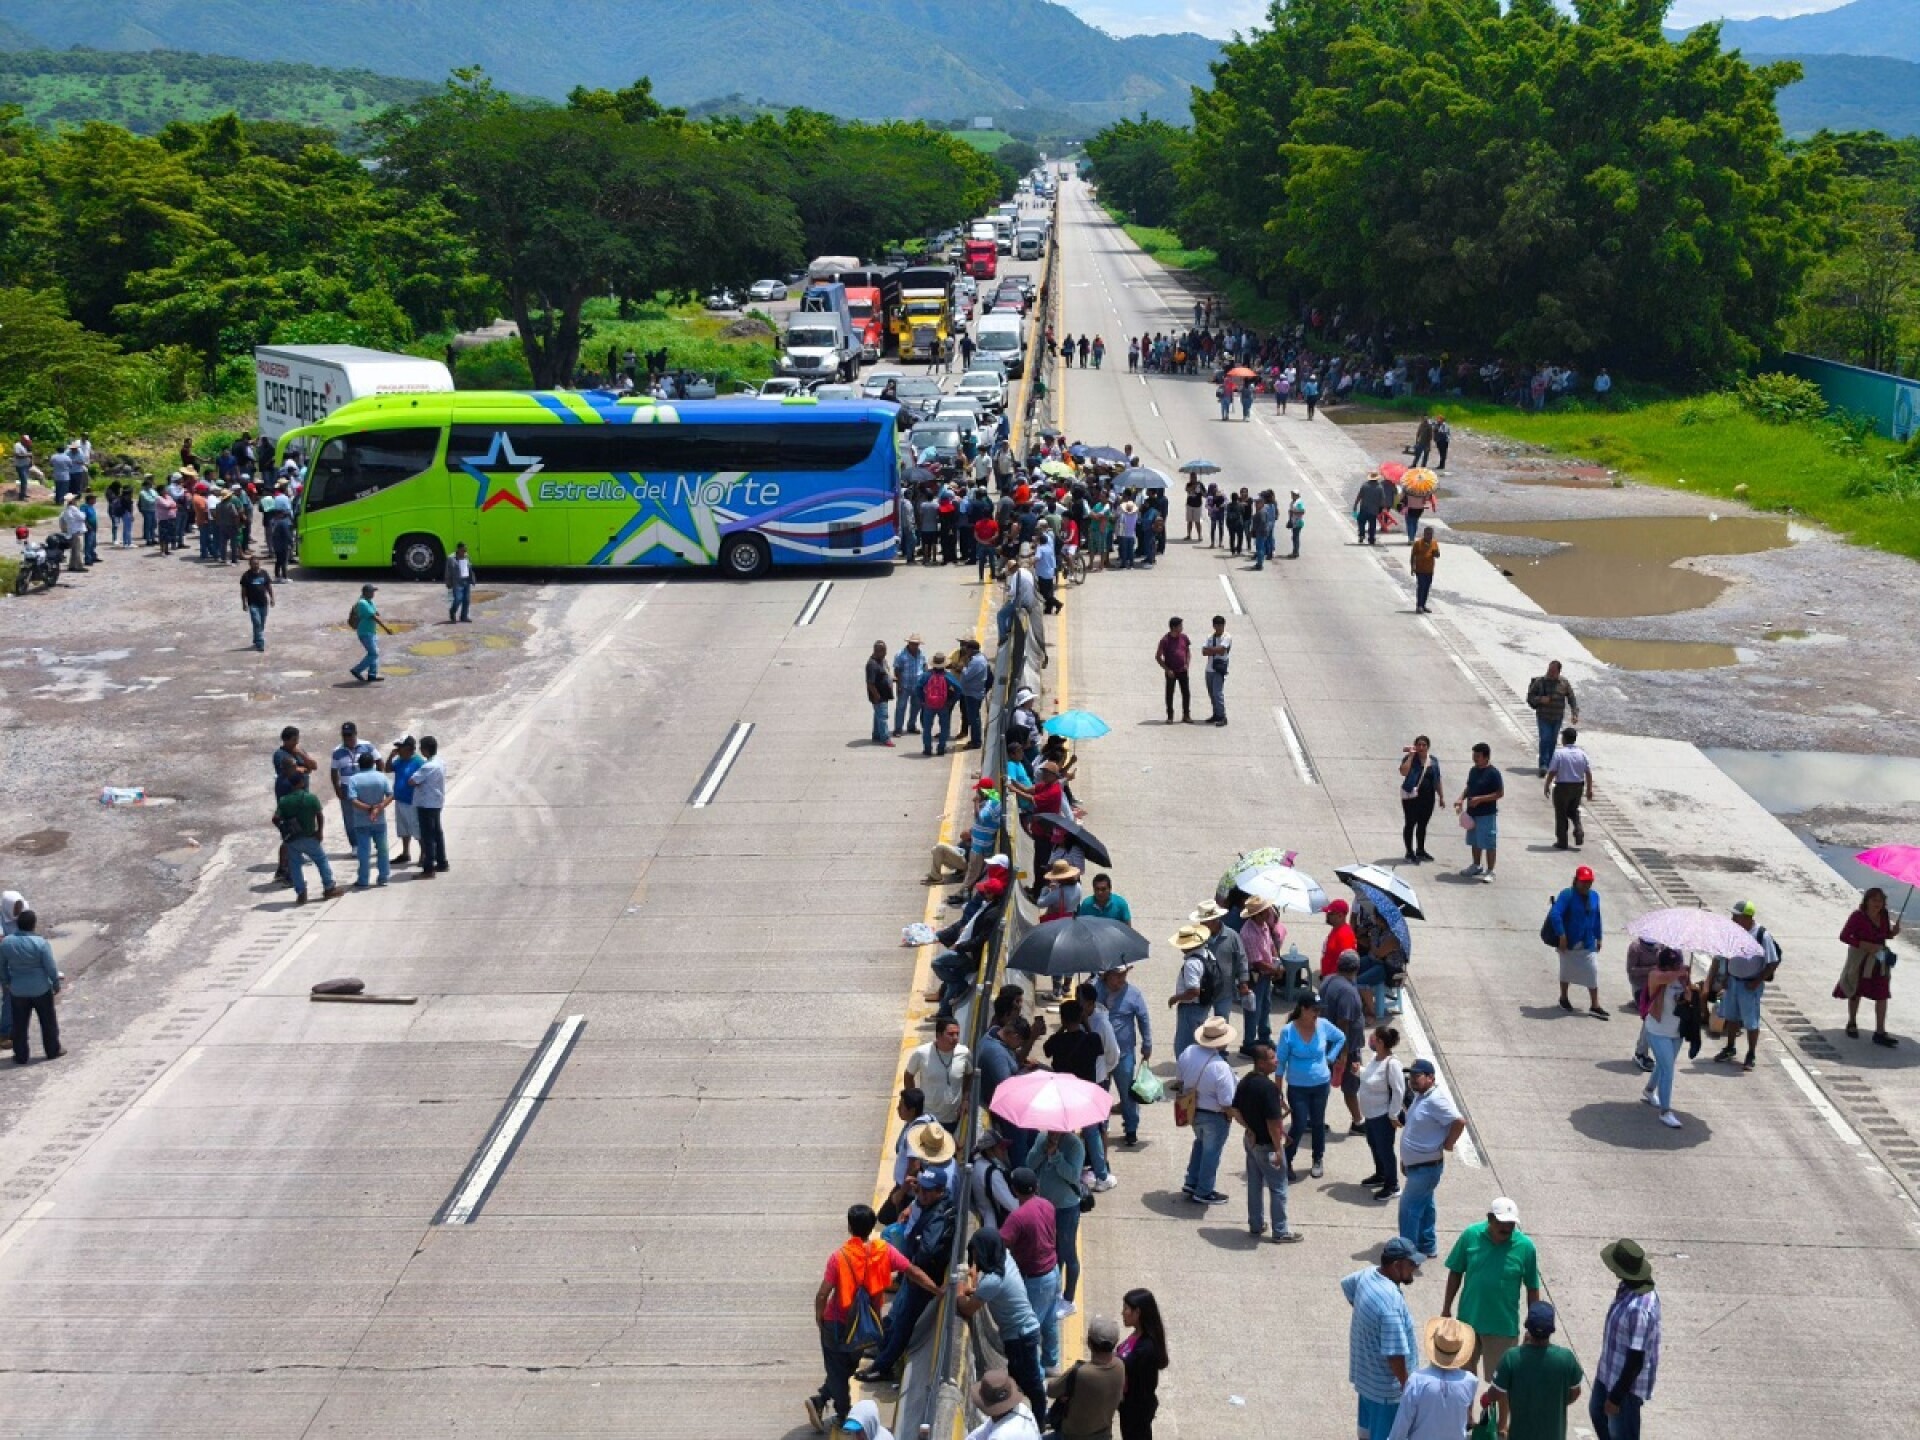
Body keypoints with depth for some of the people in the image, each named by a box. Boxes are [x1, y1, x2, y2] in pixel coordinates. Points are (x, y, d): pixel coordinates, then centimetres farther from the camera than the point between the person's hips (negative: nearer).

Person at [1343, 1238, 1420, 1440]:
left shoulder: (1368, 1274, -8)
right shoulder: (1391, 1303, -35)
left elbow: (1347, 1285, 18)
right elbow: (1395, 1354, -31)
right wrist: (1406, 1385, -17)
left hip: (1365, 1371, 9)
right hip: (1385, 1383, -9)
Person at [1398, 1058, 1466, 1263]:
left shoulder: (1436, 1100, -24)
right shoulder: (1420, 1096, 8)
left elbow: (1459, 1121, -33)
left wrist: (1447, 1144, -19)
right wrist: (1405, 1159, 18)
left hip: (1427, 1167, -10)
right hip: (1417, 1165, 10)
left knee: (1409, 1207, -5)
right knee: (1424, 1206, 19)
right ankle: (1427, 1246, 30)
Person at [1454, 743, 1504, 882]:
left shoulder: (1493, 773, -14)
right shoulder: (1473, 771, 8)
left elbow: (1500, 793, -16)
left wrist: (1480, 799, -22)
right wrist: (1461, 799, 1)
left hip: (1487, 814, -8)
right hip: (1472, 813, 8)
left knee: (1489, 844, -1)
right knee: (1475, 842, 19)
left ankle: (1490, 871, 5)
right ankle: (1476, 866, 33)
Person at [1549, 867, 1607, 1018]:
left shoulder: (1594, 896, 3)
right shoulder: (1567, 895, -17)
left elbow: (1597, 918, 13)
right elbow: (1554, 914, -26)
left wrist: (1598, 937, 15)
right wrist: (1561, 936, -27)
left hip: (1588, 944, 4)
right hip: (1569, 943, -4)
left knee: (1593, 972, -1)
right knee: (1566, 971, 13)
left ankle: (1595, 1006, 4)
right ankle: (1563, 998, 34)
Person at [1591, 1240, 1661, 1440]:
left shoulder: (1638, 1309, -37)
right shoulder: (1629, 1288, -7)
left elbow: (1636, 1359, -30)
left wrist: (1616, 1397, -22)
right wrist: (1604, 1362, 24)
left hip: (1627, 1382, -10)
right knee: (1597, 1411, 30)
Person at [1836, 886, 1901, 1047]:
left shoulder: (1884, 916, -2)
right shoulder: (1858, 916, -18)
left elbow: (1885, 935, 13)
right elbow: (1844, 936, -18)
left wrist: (1894, 931, -11)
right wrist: (1865, 945, -27)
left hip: (1880, 961, 4)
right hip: (1860, 959, -4)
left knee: (1882, 996, -3)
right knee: (1856, 992, 13)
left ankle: (1880, 1033, -1)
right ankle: (1852, 1024, 36)